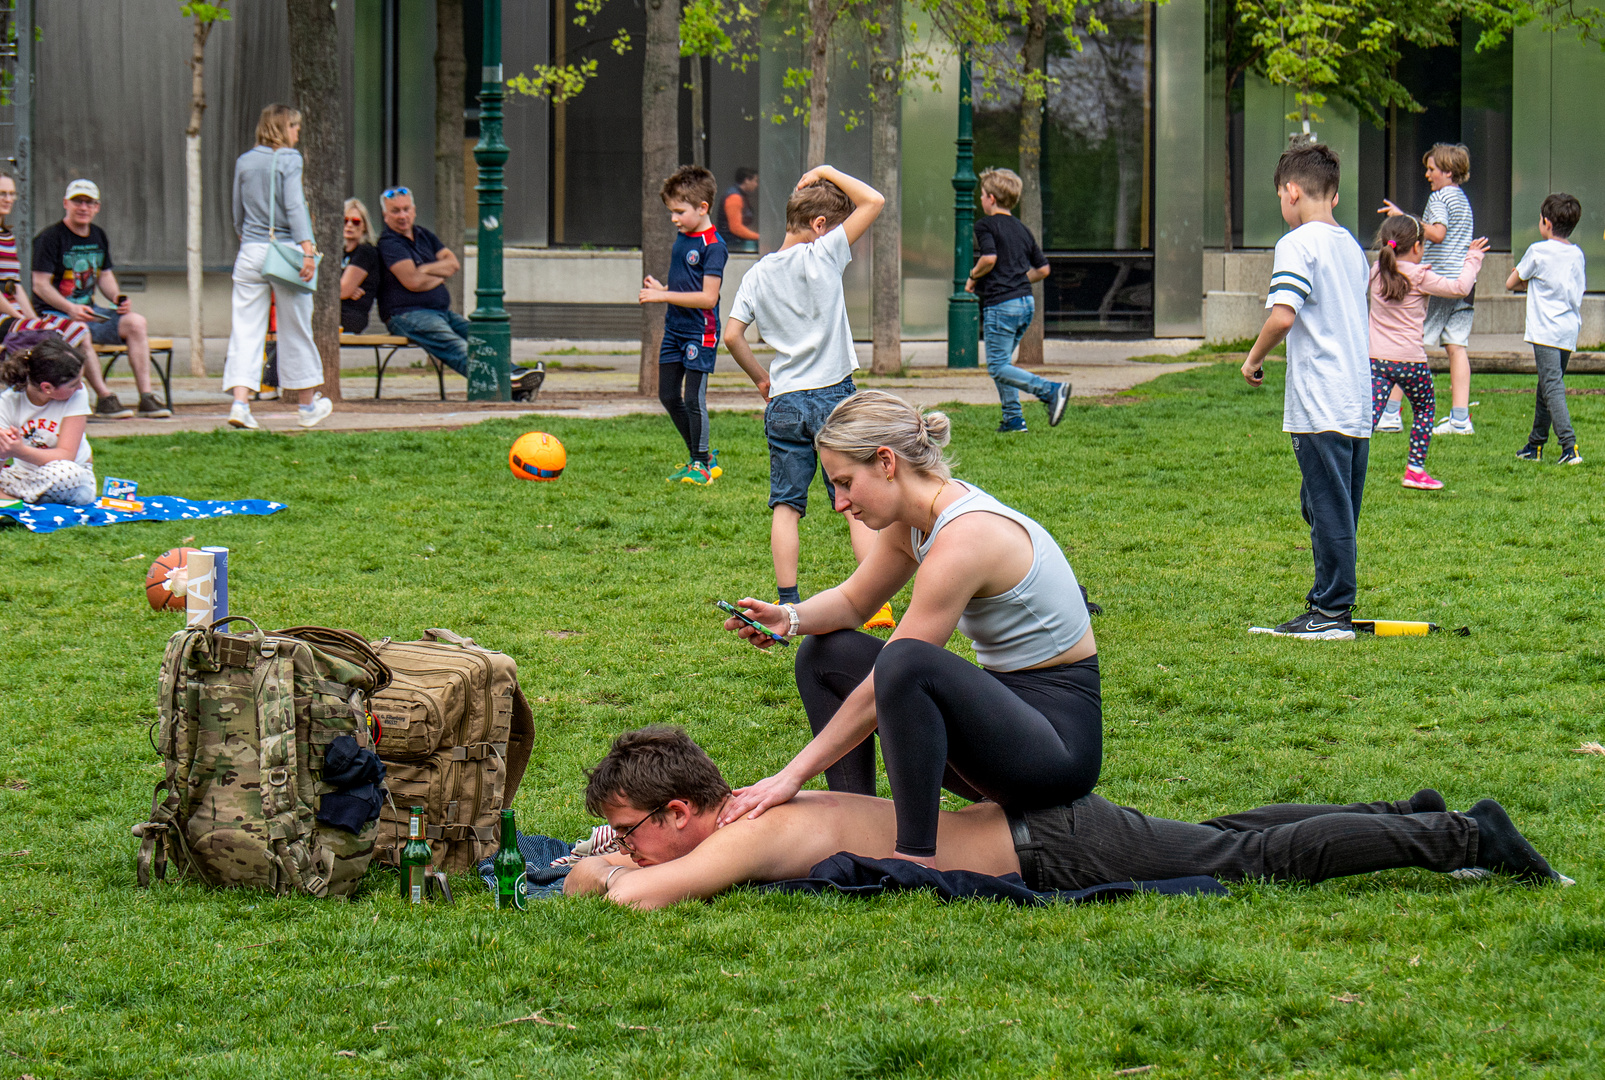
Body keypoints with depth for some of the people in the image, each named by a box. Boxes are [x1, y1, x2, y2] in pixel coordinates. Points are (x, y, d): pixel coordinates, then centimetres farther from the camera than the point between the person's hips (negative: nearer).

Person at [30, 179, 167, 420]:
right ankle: (105, 398, -34)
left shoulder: (98, 237, 15)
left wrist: (117, 298, 1)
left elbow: (105, 275, 23)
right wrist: (70, 309, -27)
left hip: (88, 310, 7)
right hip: (53, 313, -7)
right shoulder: (50, 238, -8)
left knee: (135, 322, -14)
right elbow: (40, 285, -13)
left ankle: (146, 397, -18)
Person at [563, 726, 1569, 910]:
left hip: (1052, 852, -8)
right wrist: (615, 855, 11)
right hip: (1030, 827, 8)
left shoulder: (757, 835, -20)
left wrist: (605, 874, -15)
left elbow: (646, 893, -34)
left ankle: (1460, 837, 5)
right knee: (1228, 839, 21)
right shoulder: (749, 805, 6)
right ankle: (1410, 817, 30)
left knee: (1254, 859, -1)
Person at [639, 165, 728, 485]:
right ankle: (700, 456, 25)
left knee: (693, 398, -6)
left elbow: (707, 297, -23)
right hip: (674, 328, 9)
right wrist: (659, 288, 2)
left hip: (700, 332, -9)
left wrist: (664, 295, -22)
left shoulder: (712, 246, -17)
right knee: (668, 396, 12)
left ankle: (701, 464, 8)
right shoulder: (682, 237, 10)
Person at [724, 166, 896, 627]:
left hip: (783, 401, 3)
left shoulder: (758, 274, 5)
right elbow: (874, 201, -7)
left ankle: (789, 605, 0)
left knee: (785, 506, 6)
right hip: (834, 396, -3)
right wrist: (828, 173, 4)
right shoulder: (822, 256, -7)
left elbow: (732, 335, 1)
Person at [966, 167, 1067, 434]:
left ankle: (1051, 390, -23)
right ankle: (1013, 419, 12)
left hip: (1001, 303, -8)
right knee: (1002, 362, 18)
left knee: (998, 368, -7)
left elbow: (989, 258, -22)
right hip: (1026, 302, 8)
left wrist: (973, 277, -4)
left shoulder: (986, 225, -5)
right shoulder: (1021, 229, 17)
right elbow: (1042, 268, 17)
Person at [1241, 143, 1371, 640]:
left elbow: (1282, 315, -22)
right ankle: (1329, 601, 19)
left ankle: (1332, 612, -2)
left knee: (1329, 508, -5)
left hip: (1319, 406, -8)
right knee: (1325, 506, 15)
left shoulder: (1298, 244, -10)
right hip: (1358, 404, 8)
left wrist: (1253, 358, -6)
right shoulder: (1351, 245, 15)